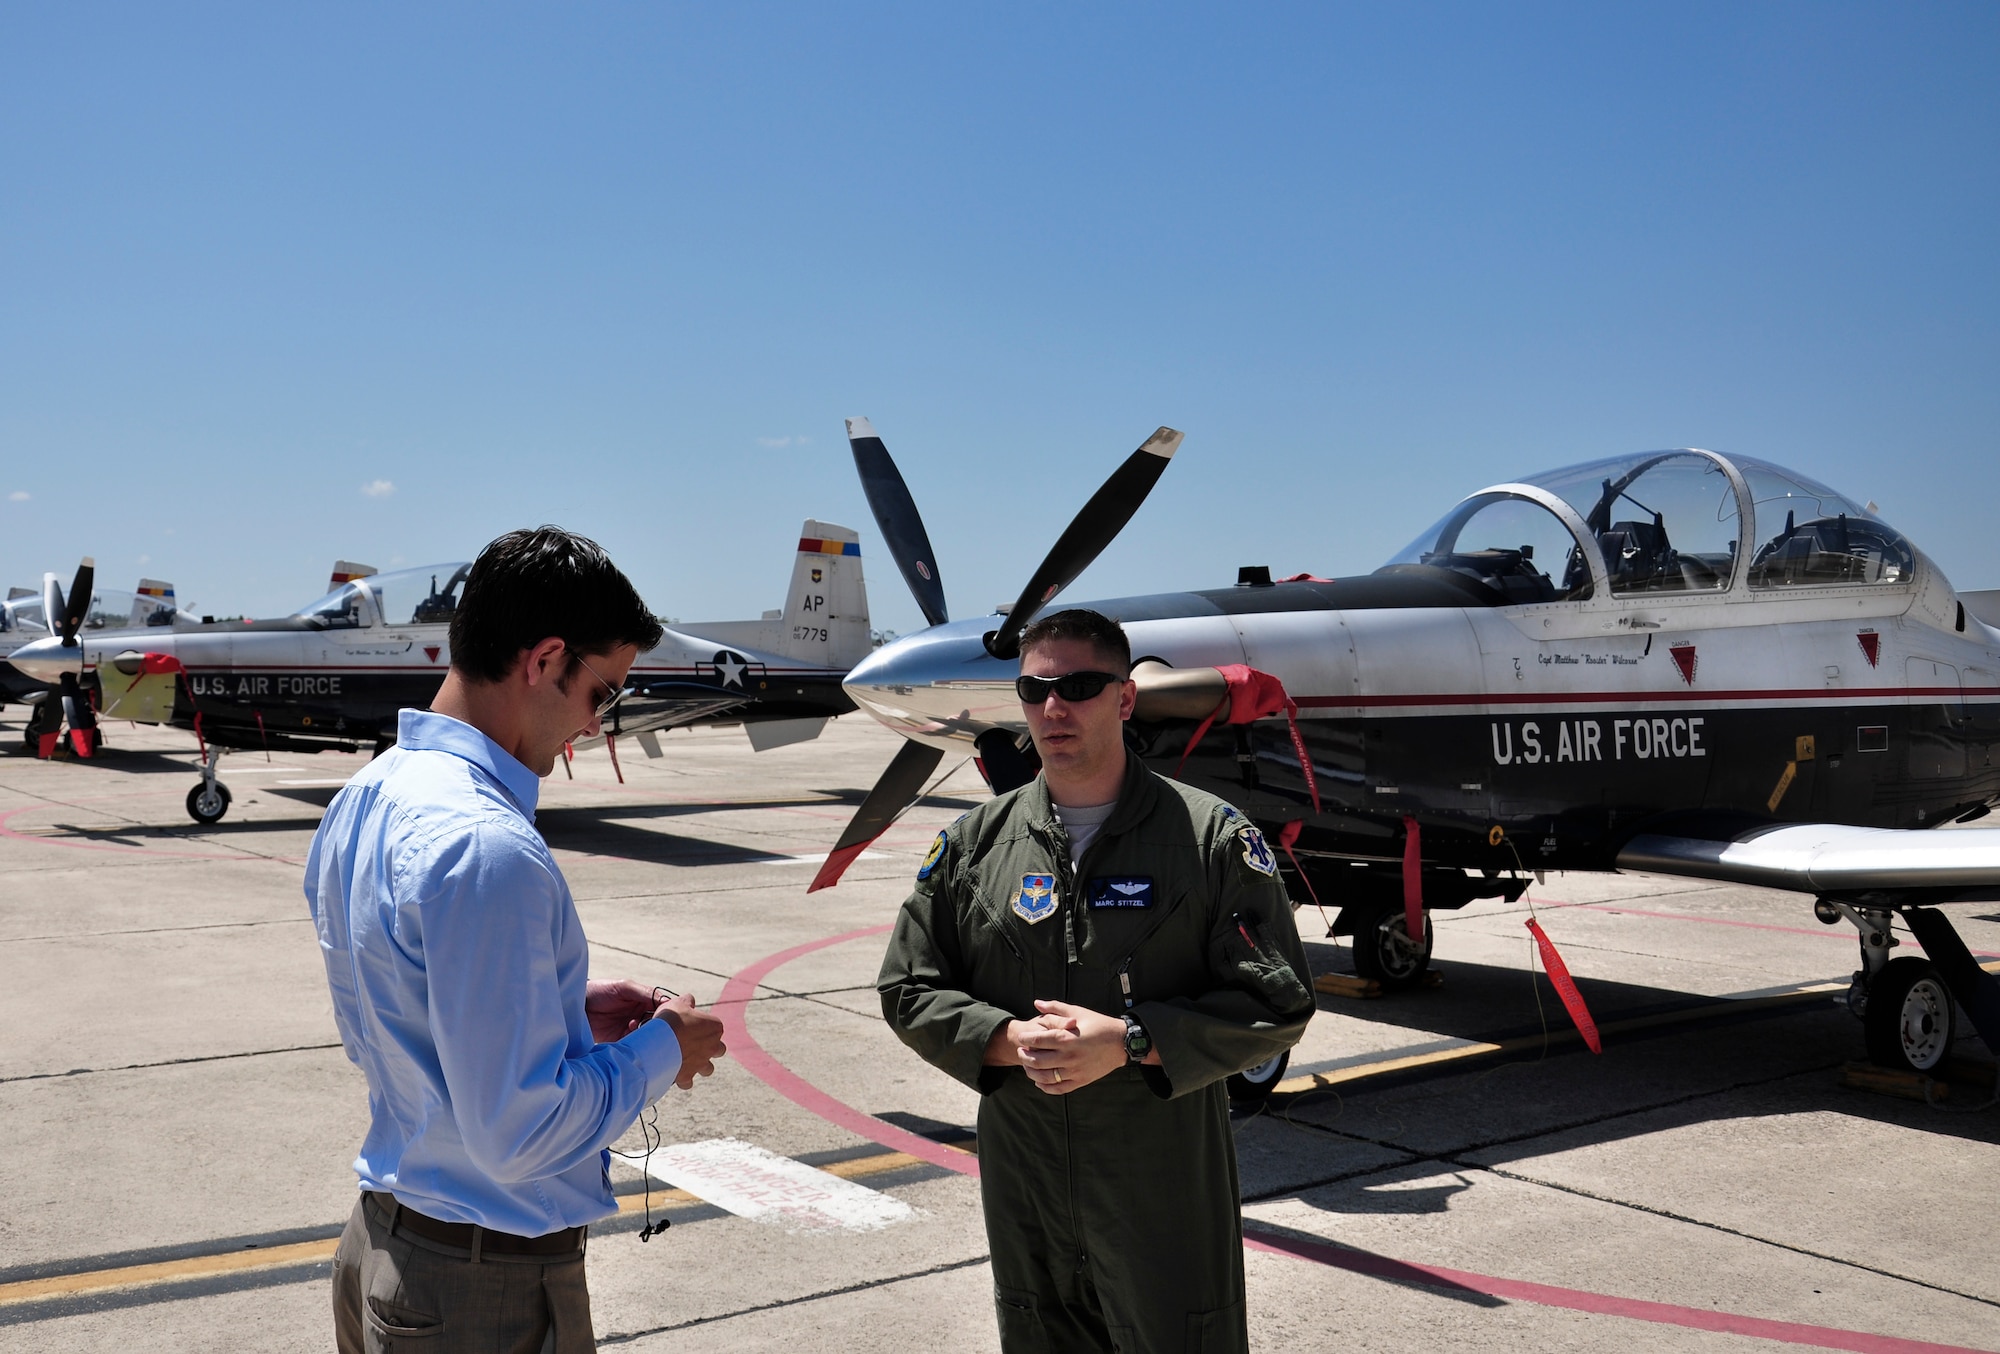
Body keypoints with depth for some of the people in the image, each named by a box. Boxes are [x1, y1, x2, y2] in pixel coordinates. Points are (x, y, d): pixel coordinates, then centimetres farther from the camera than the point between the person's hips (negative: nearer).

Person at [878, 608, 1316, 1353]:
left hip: (1170, 1187, -3)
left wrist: (1129, 1041, -18)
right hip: (1023, 1193, 3)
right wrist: (1010, 1039, -11)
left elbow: (1275, 1004, -8)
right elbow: (909, 990, 7)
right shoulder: (972, 844, 4)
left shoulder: (1213, 837, -5)